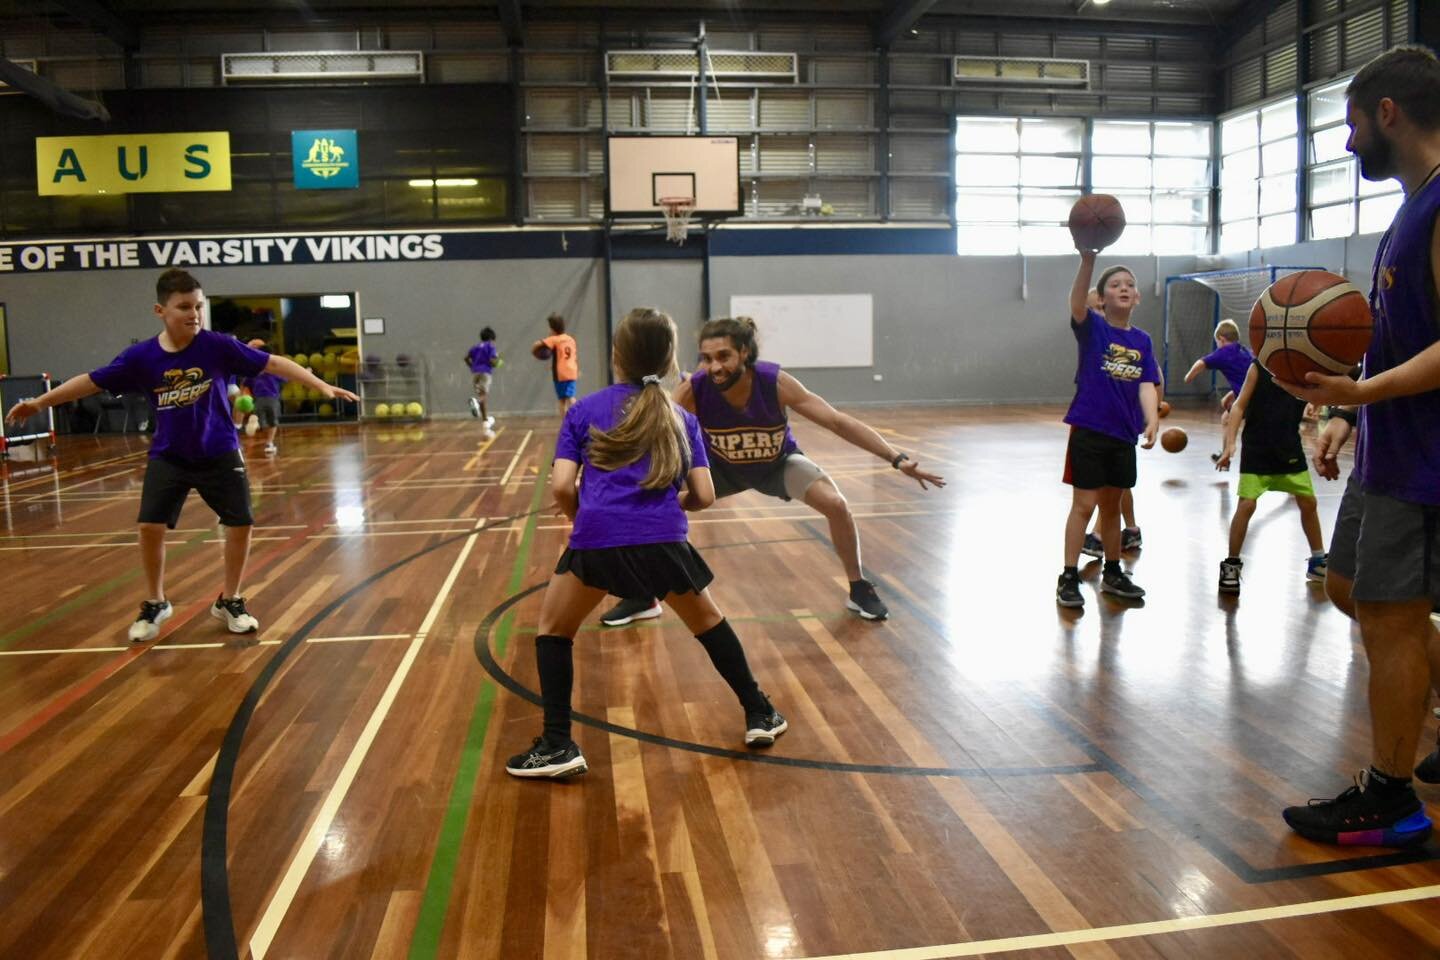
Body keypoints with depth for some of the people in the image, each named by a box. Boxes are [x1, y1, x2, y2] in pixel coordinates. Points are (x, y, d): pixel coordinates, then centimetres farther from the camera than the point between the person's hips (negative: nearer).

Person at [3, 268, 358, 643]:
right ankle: (155, 604, 19)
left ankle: (229, 601, 18)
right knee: (150, 527, -4)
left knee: (240, 524, -4)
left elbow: (273, 363, -17)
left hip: (219, 454, -1)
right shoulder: (141, 356, -10)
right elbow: (92, 381, 1)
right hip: (168, 457, 1)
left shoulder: (219, 346, -16)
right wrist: (39, 403, 8)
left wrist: (322, 386, -25)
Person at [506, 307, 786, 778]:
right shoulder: (681, 418, 18)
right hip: (663, 540, 2)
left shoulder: (584, 410, 14)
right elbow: (704, 496, 10)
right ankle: (759, 714, 37)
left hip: (597, 539, -1)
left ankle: (557, 745, 19)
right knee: (708, 621, 29)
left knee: (554, 628, 24)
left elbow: (561, 487, 3)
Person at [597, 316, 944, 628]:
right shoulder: (692, 391, -32)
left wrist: (897, 459, -35)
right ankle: (643, 597, 5)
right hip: (721, 466, 1)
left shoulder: (776, 383, -34)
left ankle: (859, 588, 6)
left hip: (779, 462, 0)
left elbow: (839, 422, -31)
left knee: (835, 504, -20)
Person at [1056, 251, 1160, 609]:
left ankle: (1112, 573, 28)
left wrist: (1152, 421, -22)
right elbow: (1076, 303, -28)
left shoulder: (1142, 340, 6)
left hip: (1123, 435, 4)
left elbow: (1146, 385, -4)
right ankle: (1069, 578, 6)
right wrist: (1087, 261, -44)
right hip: (1089, 430, -4)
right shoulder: (1092, 328, -6)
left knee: (1112, 505, 15)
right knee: (1084, 504, -2)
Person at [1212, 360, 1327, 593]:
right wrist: (1230, 444, -16)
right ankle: (1231, 564, 4)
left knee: (1308, 502, 11)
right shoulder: (1260, 367, -9)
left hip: (1289, 448, 4)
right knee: (1246, 505, -10)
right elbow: (1239, 406, -9)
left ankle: (1317, 561, 29)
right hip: (1256, 450, -4)